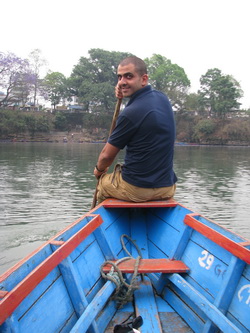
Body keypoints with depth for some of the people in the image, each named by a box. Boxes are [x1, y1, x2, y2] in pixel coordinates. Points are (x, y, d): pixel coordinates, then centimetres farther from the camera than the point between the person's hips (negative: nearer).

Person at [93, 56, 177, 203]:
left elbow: (107, 155, -10)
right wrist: (126, 94, 7)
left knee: (102, 183, 22)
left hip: (136, 189, -7)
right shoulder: (163, 98, 1)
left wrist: (99, 170, 12)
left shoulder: (131, 113, -22)